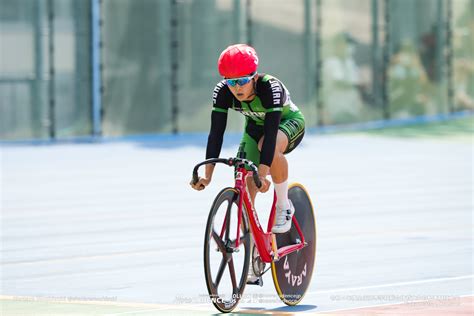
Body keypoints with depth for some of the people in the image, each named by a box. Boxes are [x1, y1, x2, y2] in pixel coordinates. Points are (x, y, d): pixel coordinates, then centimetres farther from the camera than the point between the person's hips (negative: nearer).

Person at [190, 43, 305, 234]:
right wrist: (207, 175, -38)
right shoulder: (222, 92, -25)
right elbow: (216, 133, -28)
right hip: (255, 127, 4)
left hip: (288, 122, -4)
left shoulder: (270, 87, -37)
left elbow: (270, 133, -44)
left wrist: (262, 175, -53)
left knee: (271, 147, -38)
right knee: (245, 183, -15)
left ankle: (284, 207, -19)